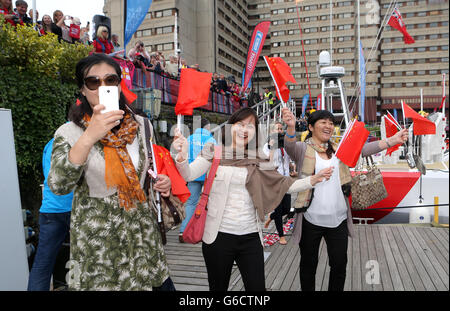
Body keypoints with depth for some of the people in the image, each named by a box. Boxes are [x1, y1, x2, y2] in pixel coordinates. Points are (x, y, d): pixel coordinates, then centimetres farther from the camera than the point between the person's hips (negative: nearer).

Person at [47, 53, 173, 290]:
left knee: (162, 283, 8)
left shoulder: (142, 125, 2)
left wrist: (162, 182, -4)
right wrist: (88, 139, -35)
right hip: (97, 242, -3)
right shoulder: (69, 133, -8)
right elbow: (58, 186, -23)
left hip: (143, 233, 3)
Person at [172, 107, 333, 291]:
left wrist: (314, 179, -5)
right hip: (219, 235, -2)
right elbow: (189, 175, -13)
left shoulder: (259, 160, 6)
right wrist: (182, 155, -34)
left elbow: (284, 185, 8)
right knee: (218, 286, 14)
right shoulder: (214, 152, -1)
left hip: (250, 236, 2)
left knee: (257, 286, 9)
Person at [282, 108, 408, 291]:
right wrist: (291, 127, -47)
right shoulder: (303, 149, -5)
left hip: (338, 220, 4)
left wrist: (392, 141, -12)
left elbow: (363, 149, 0)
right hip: (311, 221, -4)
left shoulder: (338, 150, 10)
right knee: (309, 265, 13)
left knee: (339, 265, 15)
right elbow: (289, 146, -26)